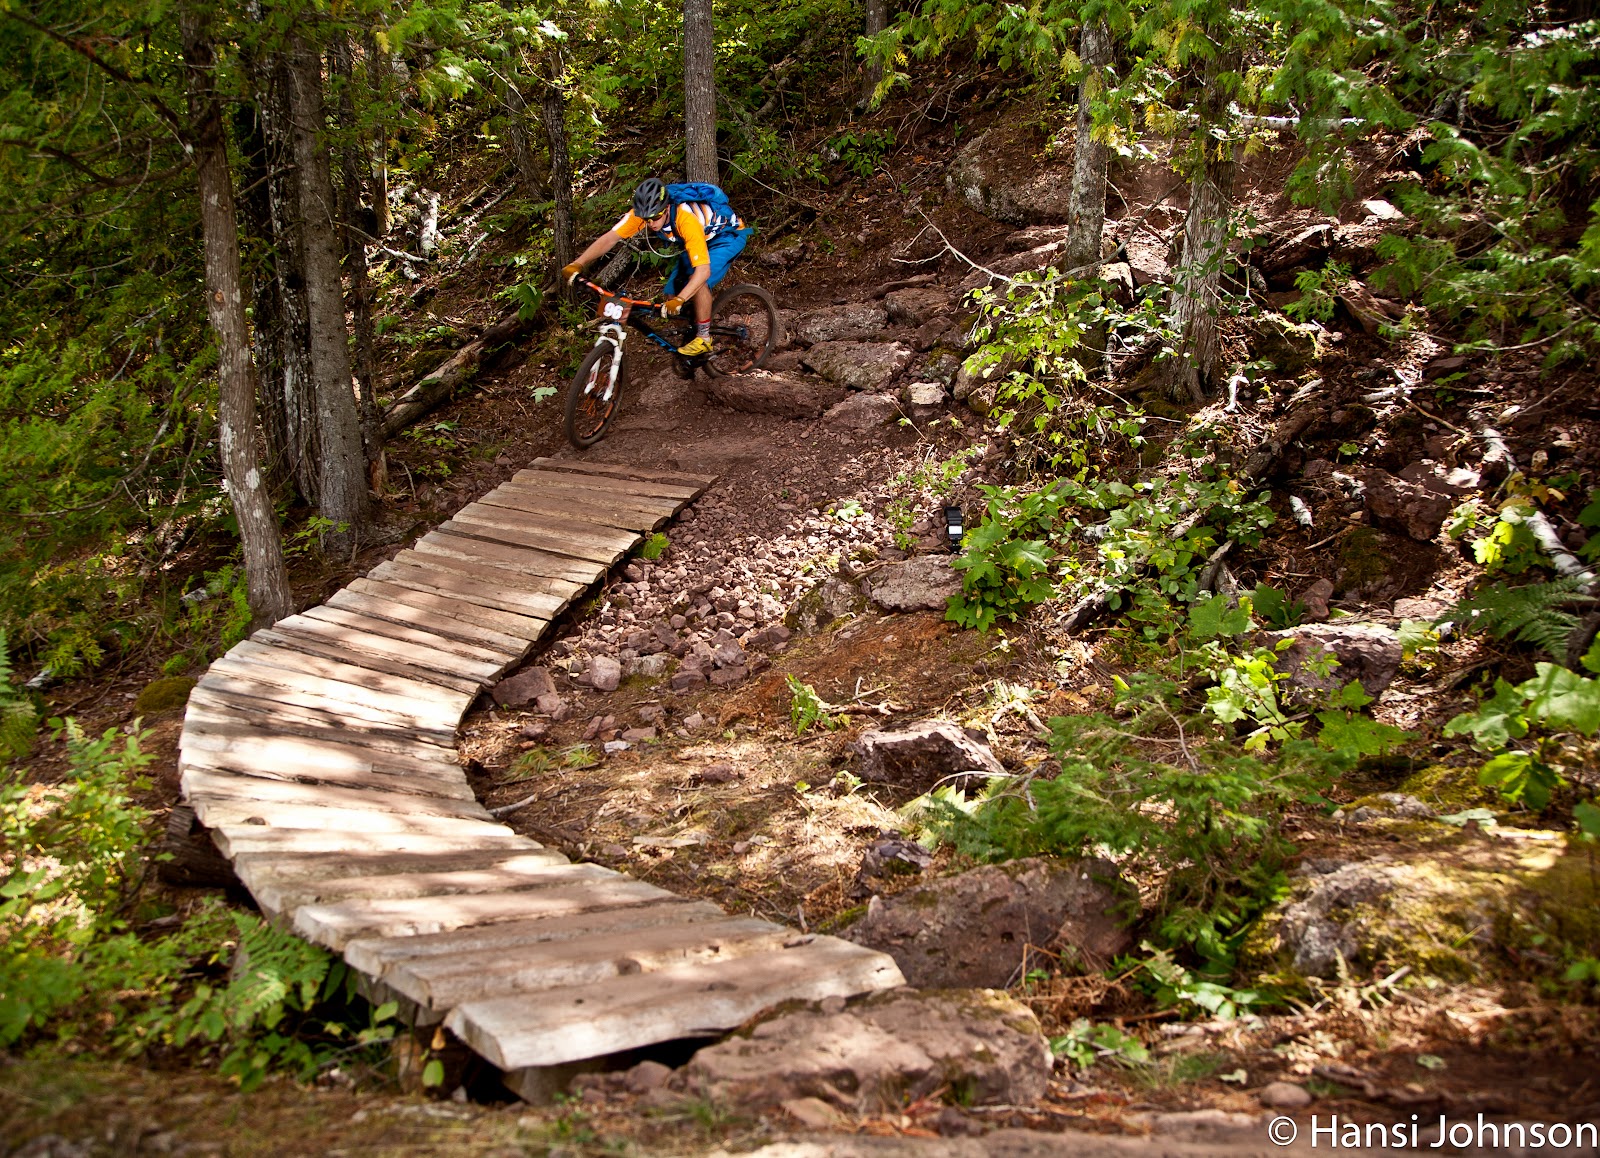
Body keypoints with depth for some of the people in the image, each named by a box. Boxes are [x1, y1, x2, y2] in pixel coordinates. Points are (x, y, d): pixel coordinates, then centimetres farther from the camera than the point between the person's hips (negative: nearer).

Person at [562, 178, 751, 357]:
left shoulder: (687, 219, -41)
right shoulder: (644, 212, -24)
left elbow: (703, 270, -45)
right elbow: (610, 238, -24)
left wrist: (679, 300, -57)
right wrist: (577, 264, -36)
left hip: (729, 235, -7)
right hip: (703, 238, 7)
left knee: (698, 280, -30)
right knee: (671, 293, -3)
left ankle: (704, 338, -13)